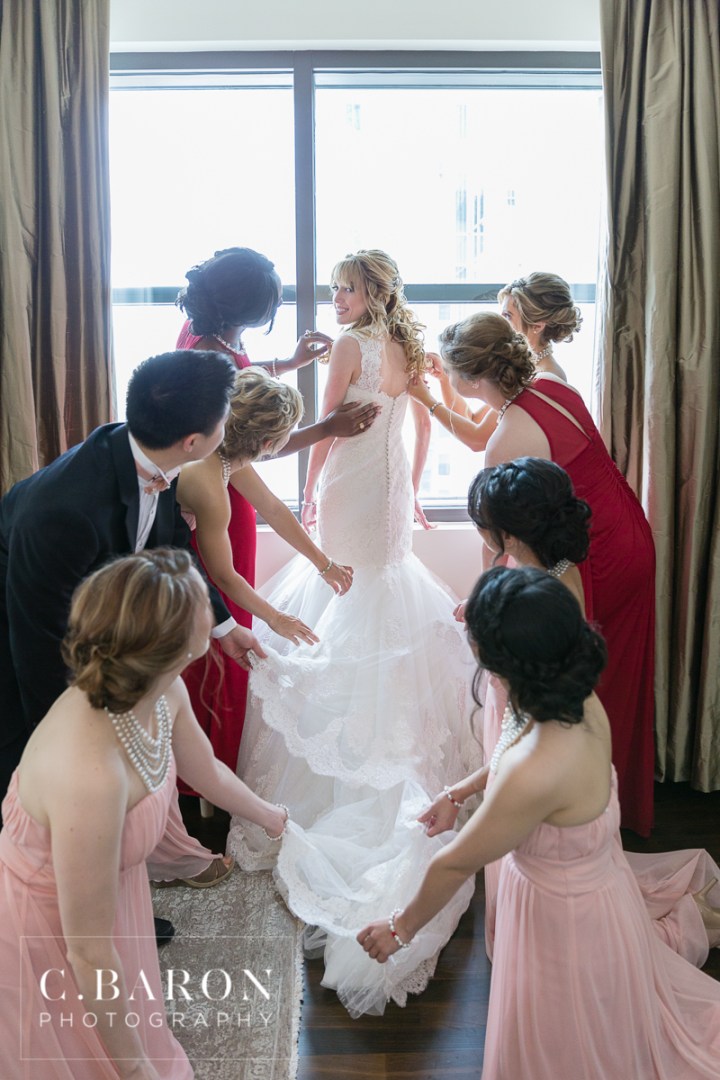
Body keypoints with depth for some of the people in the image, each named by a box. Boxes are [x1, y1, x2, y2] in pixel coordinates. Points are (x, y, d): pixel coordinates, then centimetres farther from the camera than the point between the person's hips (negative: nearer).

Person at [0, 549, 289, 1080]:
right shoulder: (91, 776, -42)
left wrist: (271, 817, 26)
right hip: (43, 938, -7)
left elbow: (207, 771, 8)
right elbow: (88, 954, -28)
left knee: (139, 1038, 27)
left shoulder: (163, 690, -16)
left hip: (110, 888, 7)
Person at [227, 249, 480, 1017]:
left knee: (344, 587, 5)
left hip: (350, 486, -7)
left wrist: (307, 494, -3)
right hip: (391, 487, 7)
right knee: (386, 575, 19)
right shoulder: (407, 348, 6)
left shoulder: (350, 345, -14)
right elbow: (424, 423, 14)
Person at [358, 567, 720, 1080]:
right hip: (596, 883, 7)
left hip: (563, 919, -7)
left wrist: (401, 927, -10)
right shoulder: (580, 700, -21)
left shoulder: (536, 772, -41)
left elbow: (457, 865, -24)